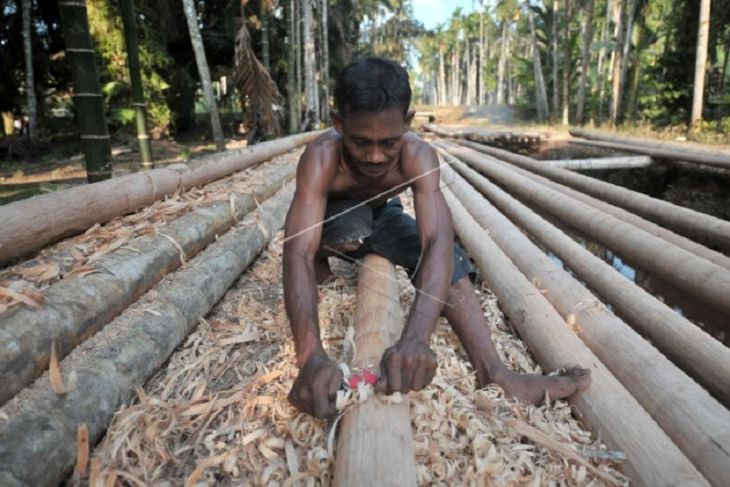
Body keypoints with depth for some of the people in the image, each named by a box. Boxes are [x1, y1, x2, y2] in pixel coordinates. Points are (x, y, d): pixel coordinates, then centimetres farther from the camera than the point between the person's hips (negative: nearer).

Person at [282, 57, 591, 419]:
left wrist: (415, 337, -64)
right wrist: (311, 357, -65)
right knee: (356, 225, -38)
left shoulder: (418, 156, -33)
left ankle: (494, 374, -25)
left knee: (446, 253, -24)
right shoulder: (323, 156, -39)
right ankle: (325, 261, -7)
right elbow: (298, 254, -49)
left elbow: (438, 239, -47)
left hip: (382, 216, 2)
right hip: (328, 222, -2)